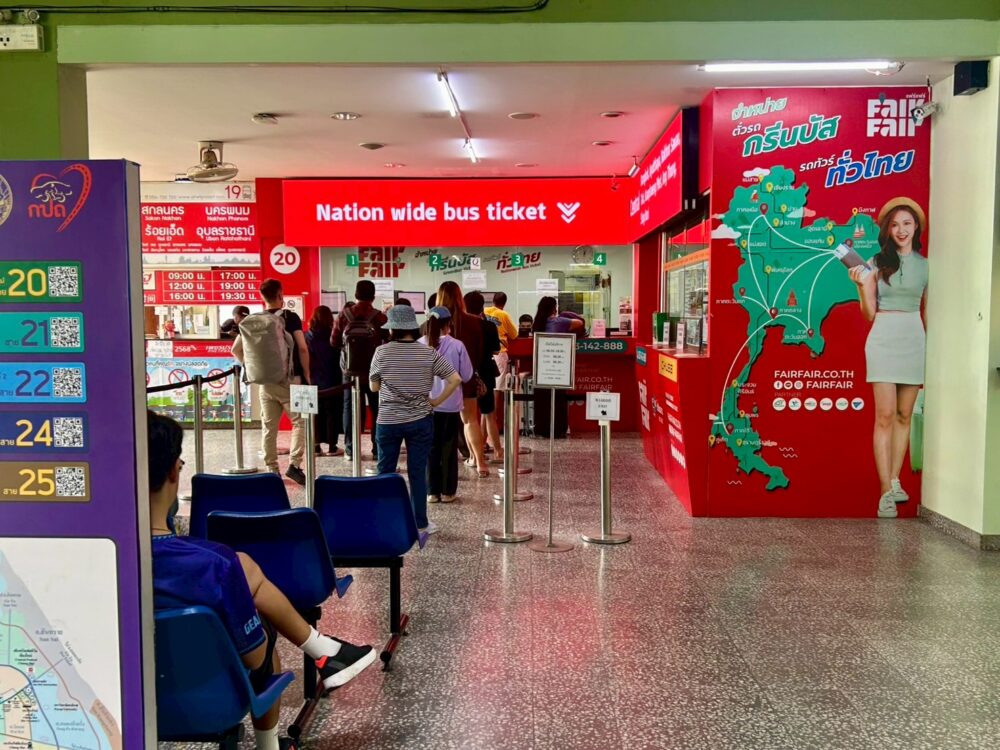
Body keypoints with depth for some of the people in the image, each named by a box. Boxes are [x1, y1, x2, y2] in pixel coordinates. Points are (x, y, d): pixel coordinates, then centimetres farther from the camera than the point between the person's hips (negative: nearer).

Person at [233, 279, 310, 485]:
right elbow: (302, 349, -9)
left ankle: (272, 470, 13)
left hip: (265, 381, 4)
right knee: (300, 421, 3)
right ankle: (294, 464, -9)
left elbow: (236, 349, 6)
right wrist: (307, 376, -2)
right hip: (289, 379, -4)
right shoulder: (290, 317, -5)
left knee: (268, 427, 8)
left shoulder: (253, 320, 6)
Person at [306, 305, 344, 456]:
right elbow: (338, 358, -6)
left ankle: (316, 445, 11)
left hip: (313, 381, 3)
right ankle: (332, 446, 4)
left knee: (316, 413, 10)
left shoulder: (307, 337, -1)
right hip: (331, 381, -3)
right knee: (332, 413, 4)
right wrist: (339, 380, 3)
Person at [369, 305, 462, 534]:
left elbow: (373, 387, 4)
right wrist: (436, 401, 1)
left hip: (388, 421, 0)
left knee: (385, 472, 12)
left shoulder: (382, 352, -6)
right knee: (417, 472, 7)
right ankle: (420, 523, 13)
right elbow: (455, 380, -7)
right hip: (420, 420, 1)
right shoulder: (429, 353, -4)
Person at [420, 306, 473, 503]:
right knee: (449, 448, 9)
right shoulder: (457, 346, -10)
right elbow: (466, 375, -2)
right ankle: (447, 491, 13)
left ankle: (432, 491, 14)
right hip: (450, 404, -1)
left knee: (430, 448, 11)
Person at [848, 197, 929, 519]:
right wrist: (861, 285, -14)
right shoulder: (876, 263, 3)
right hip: (884, 338, -3)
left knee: (904, 415, 7)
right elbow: (869, 314, 1)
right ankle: (886, 492, -6)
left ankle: (894, 480, 17)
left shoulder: (925, 266, 11)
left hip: (915, 340, 3)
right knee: (885, 415, -7)